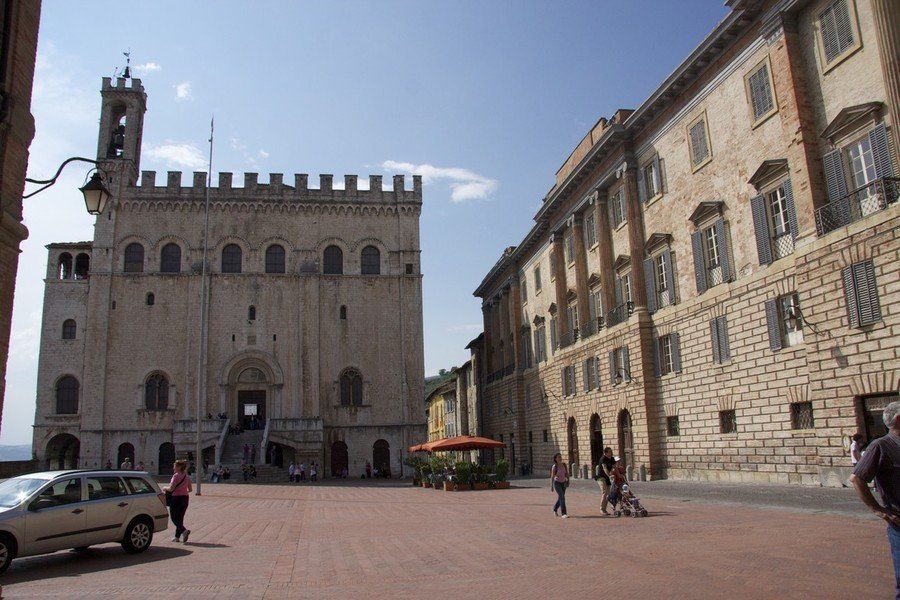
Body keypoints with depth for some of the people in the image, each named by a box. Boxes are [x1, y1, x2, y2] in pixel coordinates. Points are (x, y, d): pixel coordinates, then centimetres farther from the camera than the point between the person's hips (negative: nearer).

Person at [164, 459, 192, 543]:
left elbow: (171, 488, -20)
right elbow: (190, 489, 10)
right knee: (180, 518, 15)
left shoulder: (176, 476, -15)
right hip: (185, 498, 7)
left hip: (176, 498, -7)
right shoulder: (187, 477, 7)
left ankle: (184, 530, -20)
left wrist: (165, 488, -1)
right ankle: (177, 536, 18)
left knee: (174, 518, 1)